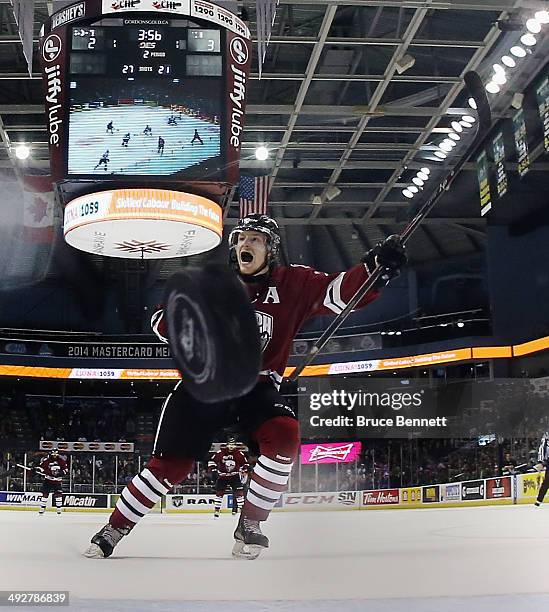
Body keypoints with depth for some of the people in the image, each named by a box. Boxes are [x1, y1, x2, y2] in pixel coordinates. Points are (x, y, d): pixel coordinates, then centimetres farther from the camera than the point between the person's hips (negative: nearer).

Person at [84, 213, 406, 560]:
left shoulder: (294, 284, 1)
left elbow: (340, 293, -14)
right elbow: (162, 320, 6)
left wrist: (376, 265, -32)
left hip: (257, 388, 0)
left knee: (284, 436, -28)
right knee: (171, 465, -5)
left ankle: (249, 526, -9)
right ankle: (113, 530, 15)